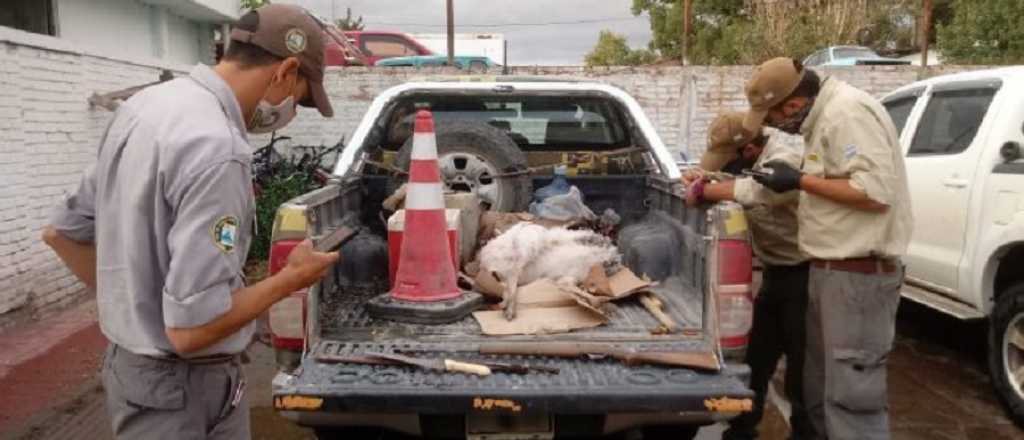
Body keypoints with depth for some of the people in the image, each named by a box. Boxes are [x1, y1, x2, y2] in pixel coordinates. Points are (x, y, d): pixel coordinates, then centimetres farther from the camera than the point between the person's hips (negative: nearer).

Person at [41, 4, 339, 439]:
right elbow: (192, 327, -28)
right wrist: (291, 278, -15)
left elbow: (61, 231, 12)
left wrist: (124, 300, 13)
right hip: (179, 386, -9)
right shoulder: (217, 148, -28)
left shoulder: (146, 103, 3)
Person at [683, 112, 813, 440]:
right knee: (756, 358, 17)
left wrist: (702, 190, -29)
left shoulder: (784, 162, -23)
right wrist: (700, 181, -8)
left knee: (800, 363, 1)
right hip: (776, 273, 9)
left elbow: (751, 192, -41)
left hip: (802, 274, -9)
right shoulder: (751, 165, 5)